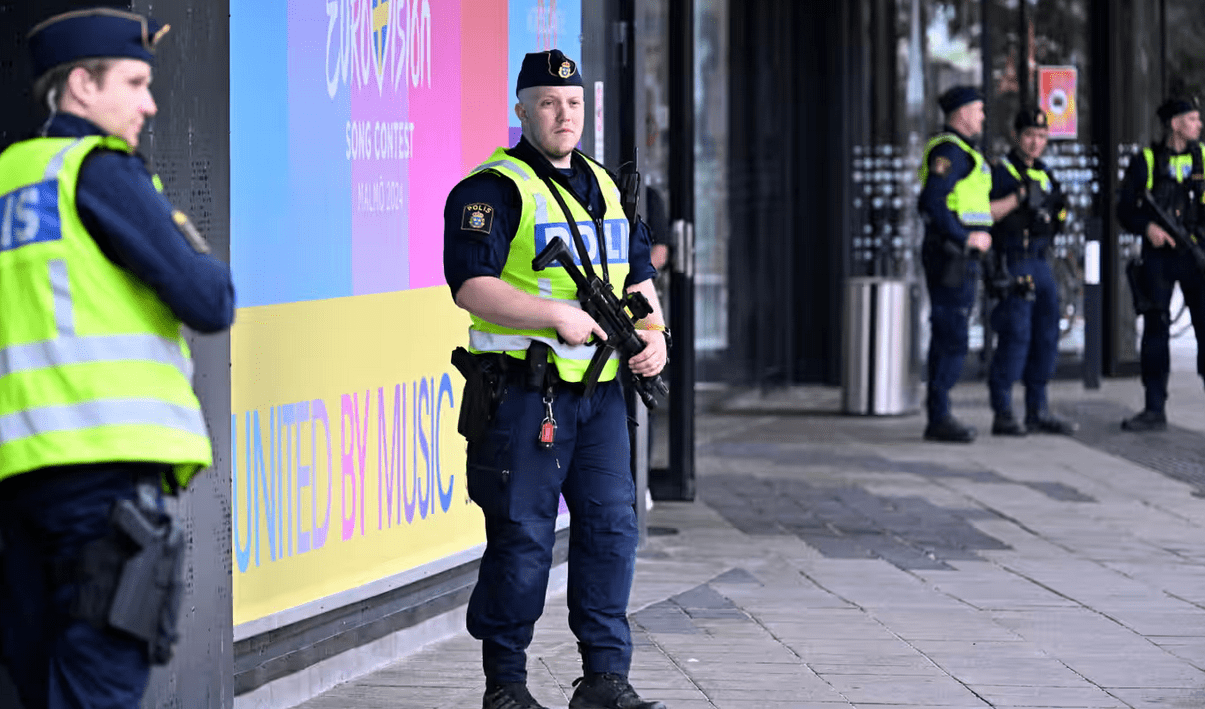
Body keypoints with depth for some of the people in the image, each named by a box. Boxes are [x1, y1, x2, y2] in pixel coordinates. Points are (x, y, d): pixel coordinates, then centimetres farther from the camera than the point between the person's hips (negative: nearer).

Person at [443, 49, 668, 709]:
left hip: (600, 389, 7)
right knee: (521, 537, -3)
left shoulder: (605, 186, 17)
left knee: (612, 524, 2)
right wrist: (558, 315, -22)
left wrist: (653, 331, 3)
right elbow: (472, 285, -16)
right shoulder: (492, 189, -7)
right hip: (523, 392, -7)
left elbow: (637, 274, 23)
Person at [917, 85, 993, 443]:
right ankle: (939, 417, -10)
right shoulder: (950, 151, -13)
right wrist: (965, 238, -19)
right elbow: (933, 202, -24)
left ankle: (938, 412, 16)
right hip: (952, 256, -11)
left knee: (947, 336, 12)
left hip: (959, 256, 11)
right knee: (952, 338, -10)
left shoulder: (958, 151, 20)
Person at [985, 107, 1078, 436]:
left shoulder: (1044, 174, 17)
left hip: (1040, 262, 8)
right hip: (1013, 263, -8)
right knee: (1015, 336, -12)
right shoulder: (1001, 171, -7)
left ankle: (1038, 411, 17)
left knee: (1046, 337, 9)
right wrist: (1019, 196, -21)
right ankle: (1003, 415, -9)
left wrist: (1056, 209, 7)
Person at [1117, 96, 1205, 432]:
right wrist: (1147, 227, -15)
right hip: (1159, 254, -1)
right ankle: (1155, 410, 6)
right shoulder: (1145, 161, 4)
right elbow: (1125, 208, 4)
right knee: (1154, 329, 1)